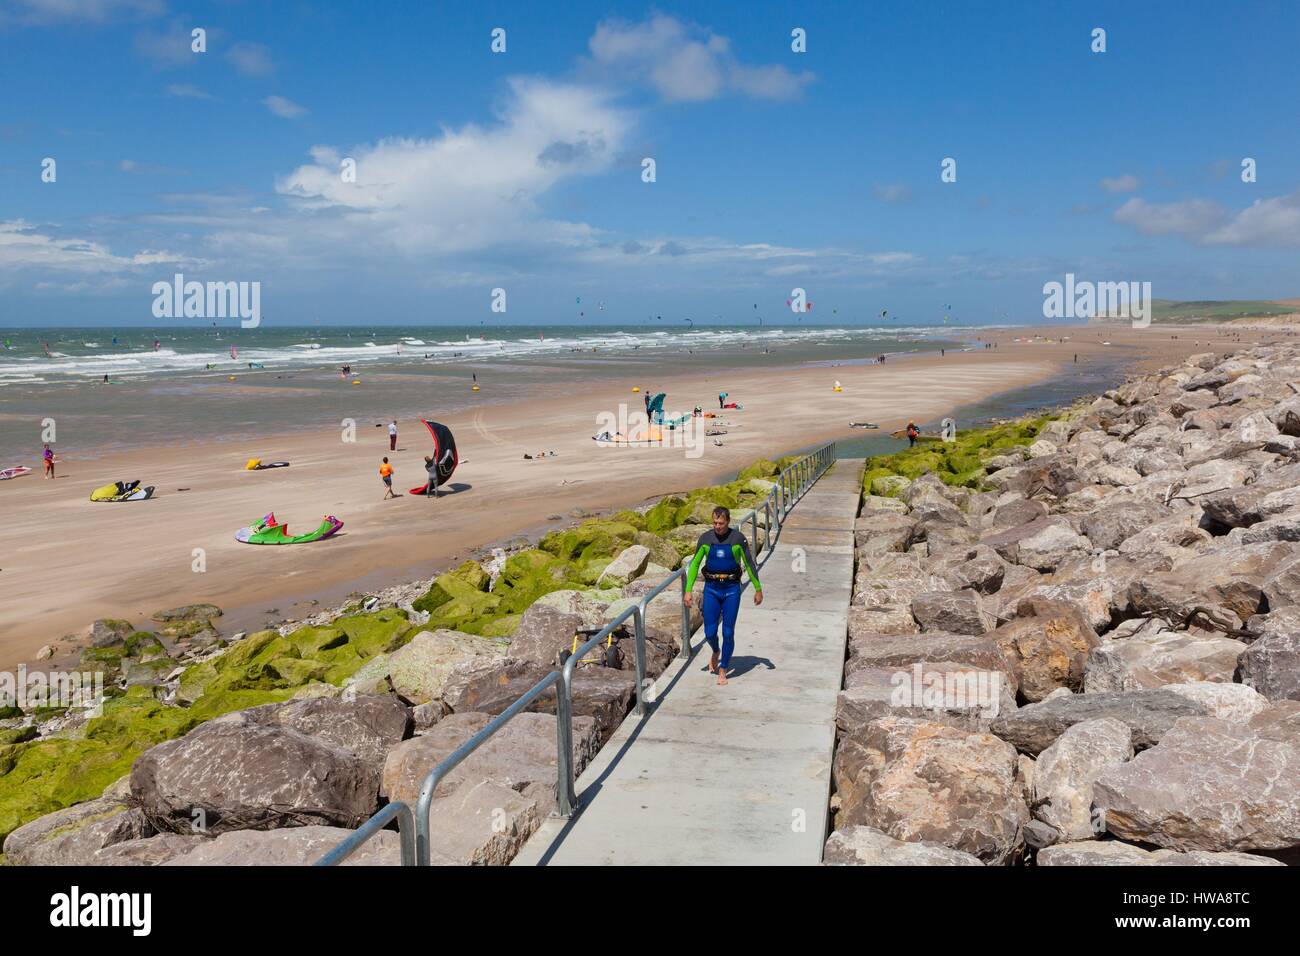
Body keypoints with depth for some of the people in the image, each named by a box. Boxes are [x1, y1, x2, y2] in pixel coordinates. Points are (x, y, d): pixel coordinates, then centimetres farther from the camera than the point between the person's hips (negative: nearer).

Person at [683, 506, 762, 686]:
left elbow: (749, 564, 2)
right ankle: (716, 652, 35)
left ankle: (723, 671, 14)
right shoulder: (705, 538, -2)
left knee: (728, 633, -1)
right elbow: (695, 564, 2)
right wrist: (688, 590, -4)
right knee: (709, 632, 0)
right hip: (711, 588, 1)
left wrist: (758, 589, 5)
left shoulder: (738, 538, -6)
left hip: (732, 590, -1)